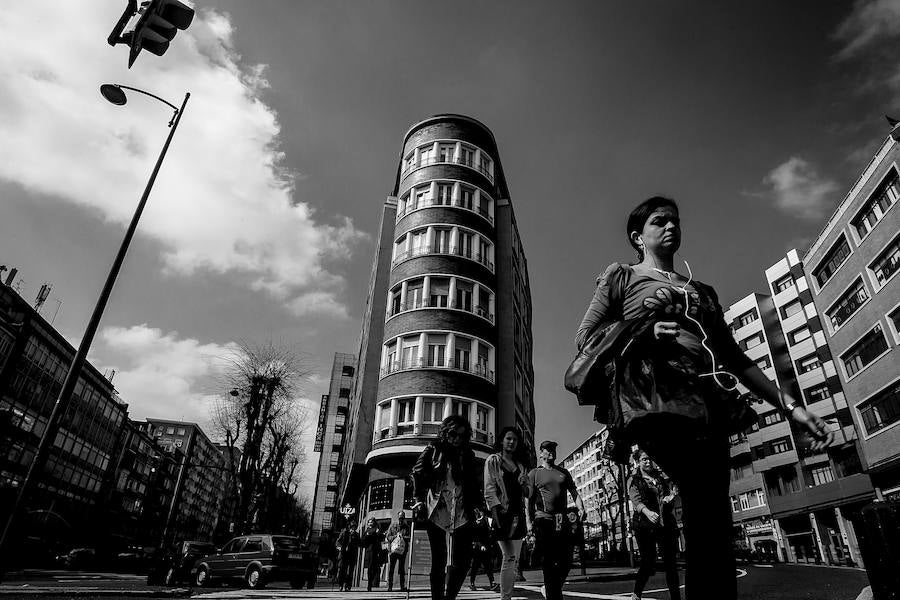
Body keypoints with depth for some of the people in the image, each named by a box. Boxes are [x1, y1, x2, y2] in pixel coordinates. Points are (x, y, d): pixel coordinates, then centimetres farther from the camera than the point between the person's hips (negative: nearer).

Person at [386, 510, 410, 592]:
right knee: (391, 568, -3)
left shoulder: (407, 527, 10)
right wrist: (396, 536, -12)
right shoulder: (392, 526, 8)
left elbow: (409, 538, 0)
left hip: (403, 550, 1)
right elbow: (388, 537, 3)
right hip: (393, 549, -1)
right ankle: (390, 587, 3)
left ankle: (402, 586, 10)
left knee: (402, 569, 4)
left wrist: (402, 537, -18)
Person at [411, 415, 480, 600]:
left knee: (463, 561, -4)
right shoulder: (432, 450, 5)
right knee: (439, 560, 5)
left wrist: (478, 504, 6)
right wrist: (419, 501, -6)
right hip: (436, 511, -2)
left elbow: (474, 484, 16)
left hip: (462, 513, 2)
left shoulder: (467, 455, 13)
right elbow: (417, 475, 2)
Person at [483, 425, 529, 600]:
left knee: (515, 559, 6)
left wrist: (524, 483, 1)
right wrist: (495, 512, -16)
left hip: (518, 514, 6)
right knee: (509, 556, -12)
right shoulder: (493, 460, 2)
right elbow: (489, 489, -5)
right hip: (502, 512, -6)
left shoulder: (520, 465, 18)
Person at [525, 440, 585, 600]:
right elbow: (529, 499, 0)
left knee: (566, 561, 4)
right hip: (544, 520, -4)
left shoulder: (564, 472, 19)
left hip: (563, 520, 4)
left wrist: (580, 508, -8)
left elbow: (574, 492, 12)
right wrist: (529, 521, -10)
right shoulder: (534, 473, 6)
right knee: (549, 561, -4)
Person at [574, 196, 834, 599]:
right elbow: (585, 338, 8)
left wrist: (790, 406, 18)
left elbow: (733, 357, 28)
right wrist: (643, 331, -6)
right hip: (651, 397, -5)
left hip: (708, 408, 6)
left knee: (710, 520, -1)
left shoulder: (702, 291, 32)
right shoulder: (620, 277, 18)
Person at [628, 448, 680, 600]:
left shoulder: (661, 479, 17)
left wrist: (670, 498, -9)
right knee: (648, 563, -8)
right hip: (644, 525, -4)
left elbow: (671, 494, 16)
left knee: (670, 562, -1)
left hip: (666, 523, 4)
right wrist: (647, 512, -32)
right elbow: (636, 500, -11)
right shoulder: (634, 481, 3)